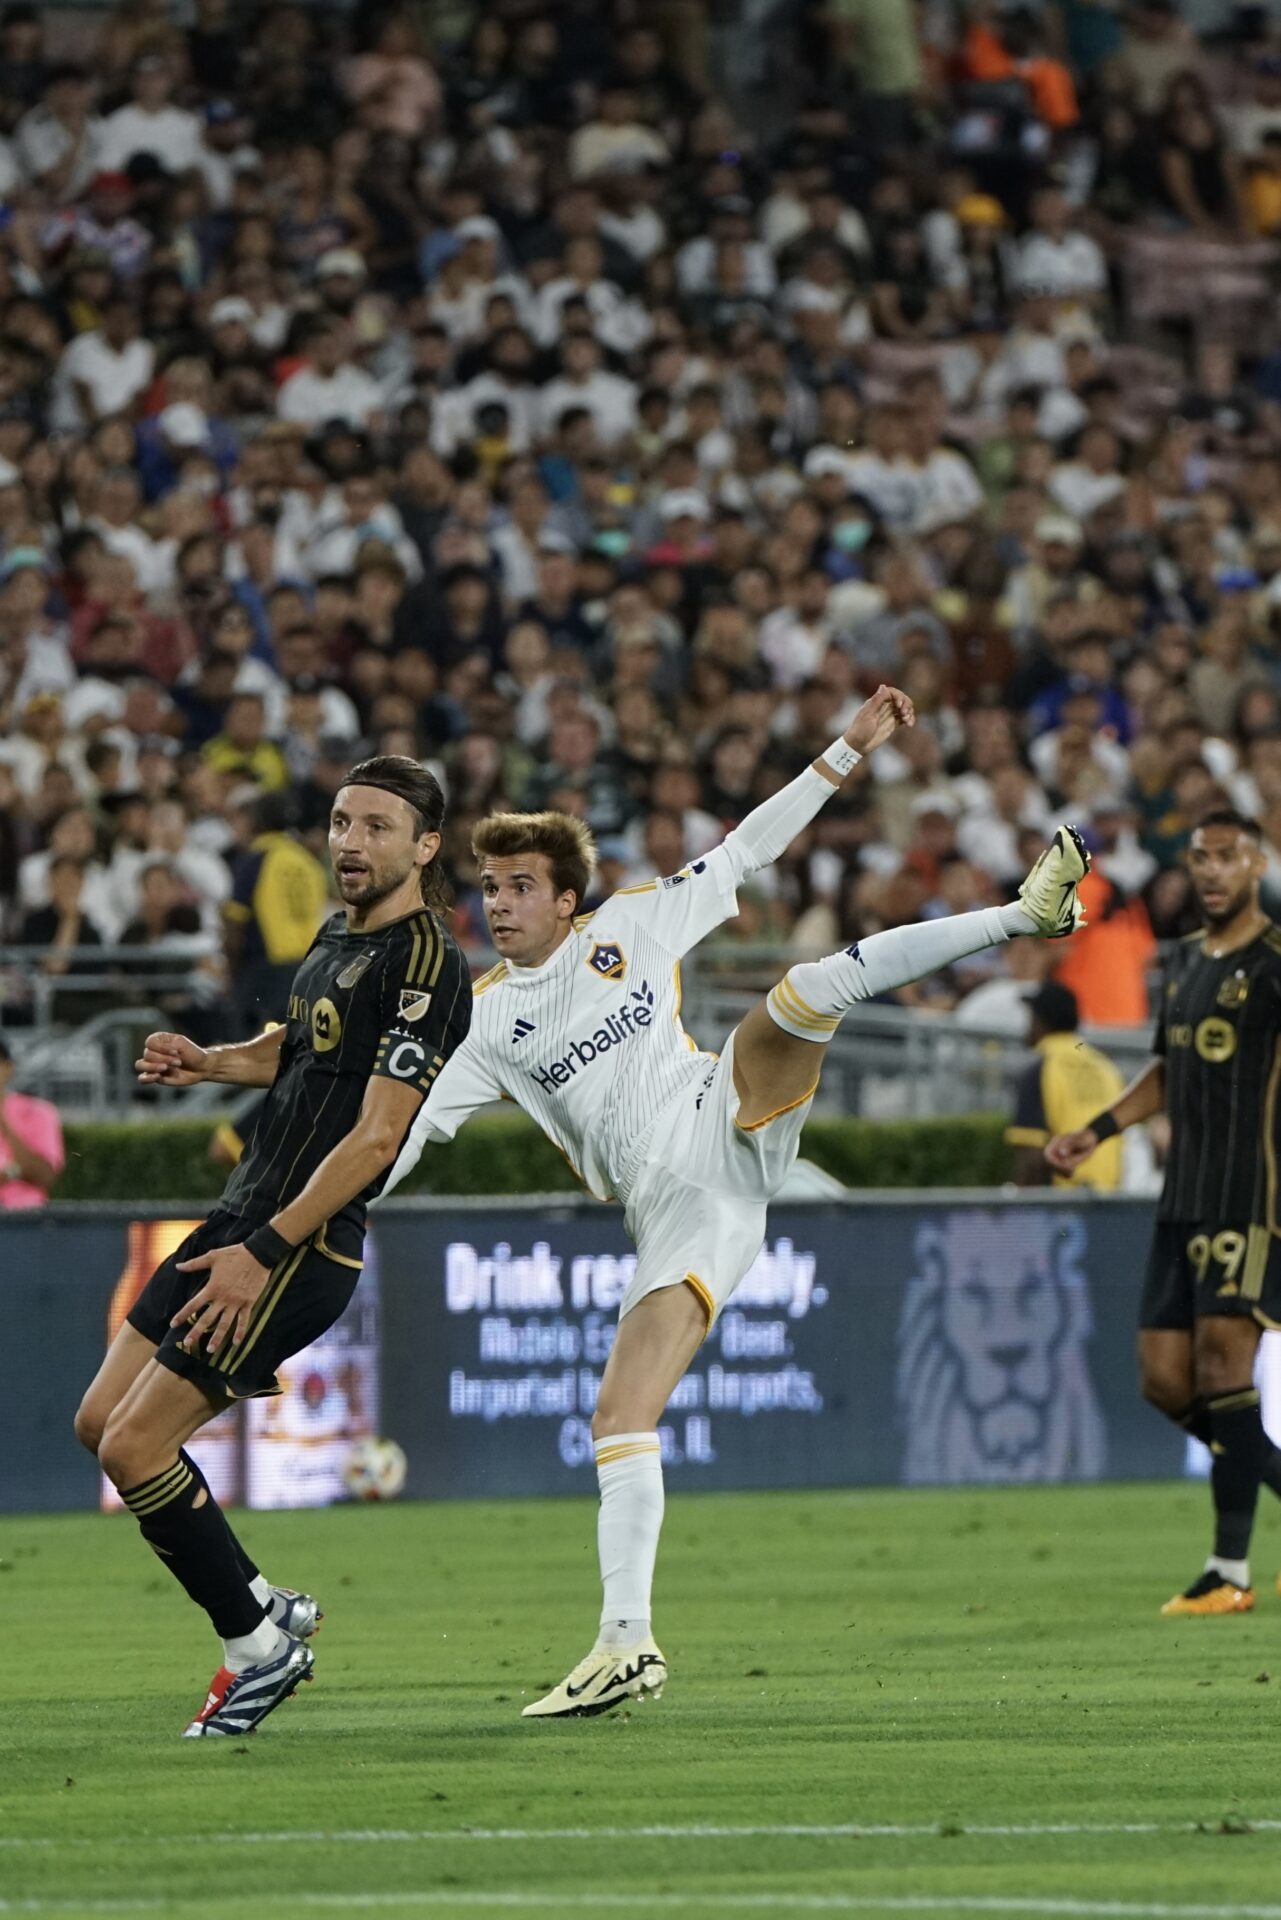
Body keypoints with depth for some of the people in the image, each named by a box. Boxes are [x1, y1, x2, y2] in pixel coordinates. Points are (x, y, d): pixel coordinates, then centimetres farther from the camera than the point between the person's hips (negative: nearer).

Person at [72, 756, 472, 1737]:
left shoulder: (423, 965, -16)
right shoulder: (337, 937, 13)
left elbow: (376, 1137, -21)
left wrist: (265, 1252, -23)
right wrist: (205, 1061, 10)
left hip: (304, 1246, -10)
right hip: (242, 1216, 10)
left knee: (134, 1446, -13)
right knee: (101, 1423, 10)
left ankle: (258, 1644, 2)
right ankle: (267, 1609, 17)